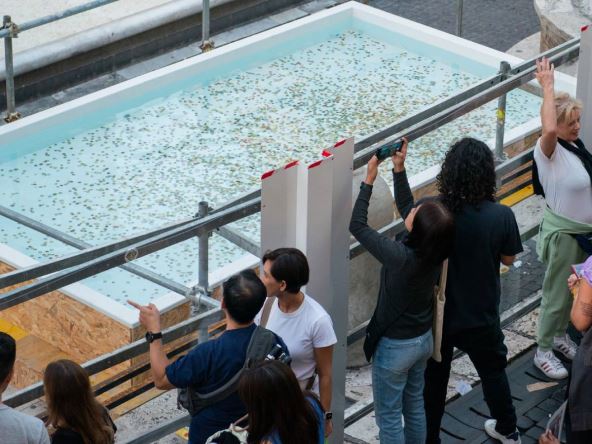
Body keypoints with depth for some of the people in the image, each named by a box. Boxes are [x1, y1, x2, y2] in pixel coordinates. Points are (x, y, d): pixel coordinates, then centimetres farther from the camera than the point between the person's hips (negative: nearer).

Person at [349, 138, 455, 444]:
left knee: (388, 416, 11)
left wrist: (369, 179, -20)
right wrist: (399, 169, -6)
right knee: (415, 405, 25)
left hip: (395, 346, -7)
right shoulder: (435, 251, -15)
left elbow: (357, 226, -25)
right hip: (424, 338, 7)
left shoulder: (401, 257, -35)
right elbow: (405, 206, 2)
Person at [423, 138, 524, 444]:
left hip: (437, 314, 0)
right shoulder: (500, 216, -20)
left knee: (433, 378, 19)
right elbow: (508, 259, -5)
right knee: (493, 371, 26)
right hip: (481, 316, 0)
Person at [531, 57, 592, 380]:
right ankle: (543, 352, 20)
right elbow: (548, 129, -48)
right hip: (562, 233, -8)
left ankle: (560, 336, 44)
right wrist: (547, 87, -41)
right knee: (557, 294, 5)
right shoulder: (549, 150, -25)